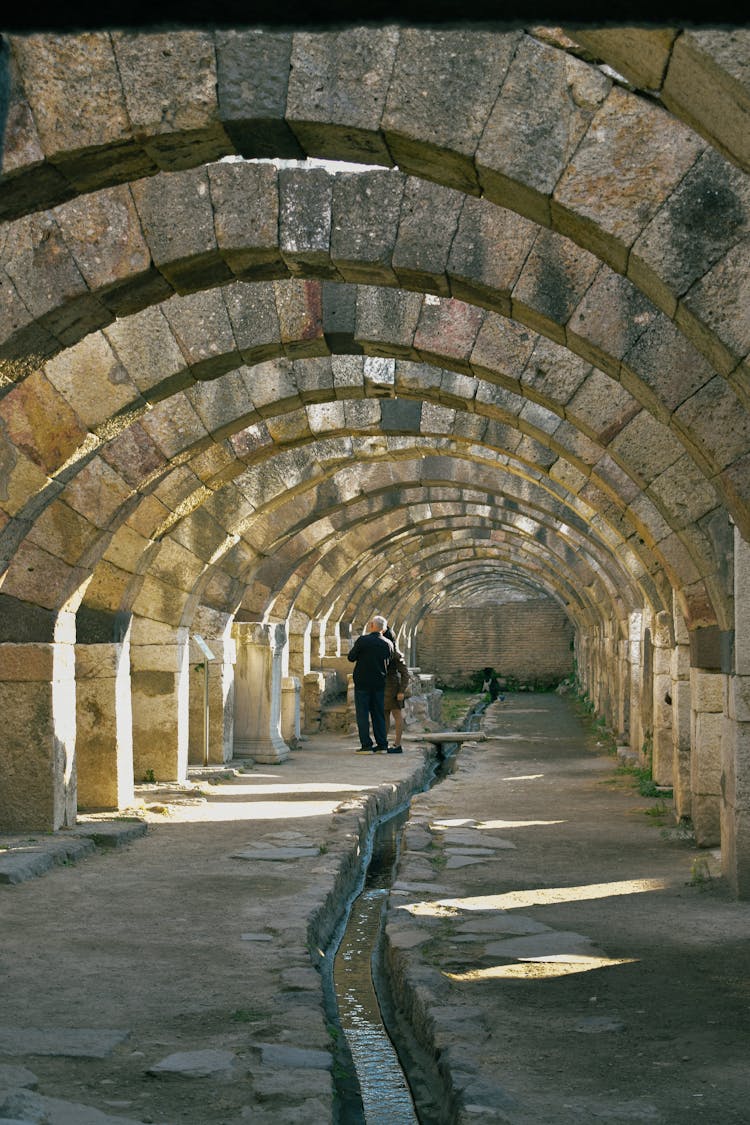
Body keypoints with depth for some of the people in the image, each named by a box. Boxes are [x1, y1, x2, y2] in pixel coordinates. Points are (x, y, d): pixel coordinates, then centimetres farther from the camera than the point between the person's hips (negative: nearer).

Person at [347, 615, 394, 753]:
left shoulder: (363, 640, -12)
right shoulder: (388, 644, 1)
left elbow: (351, 657, -4)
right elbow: (388, 663, 10)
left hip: (362, 683, -4)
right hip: (379, 683, 4)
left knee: (363, 715, 0)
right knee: (379, 714, 11)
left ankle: (366, 745, -4)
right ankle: (382, 745, 10)